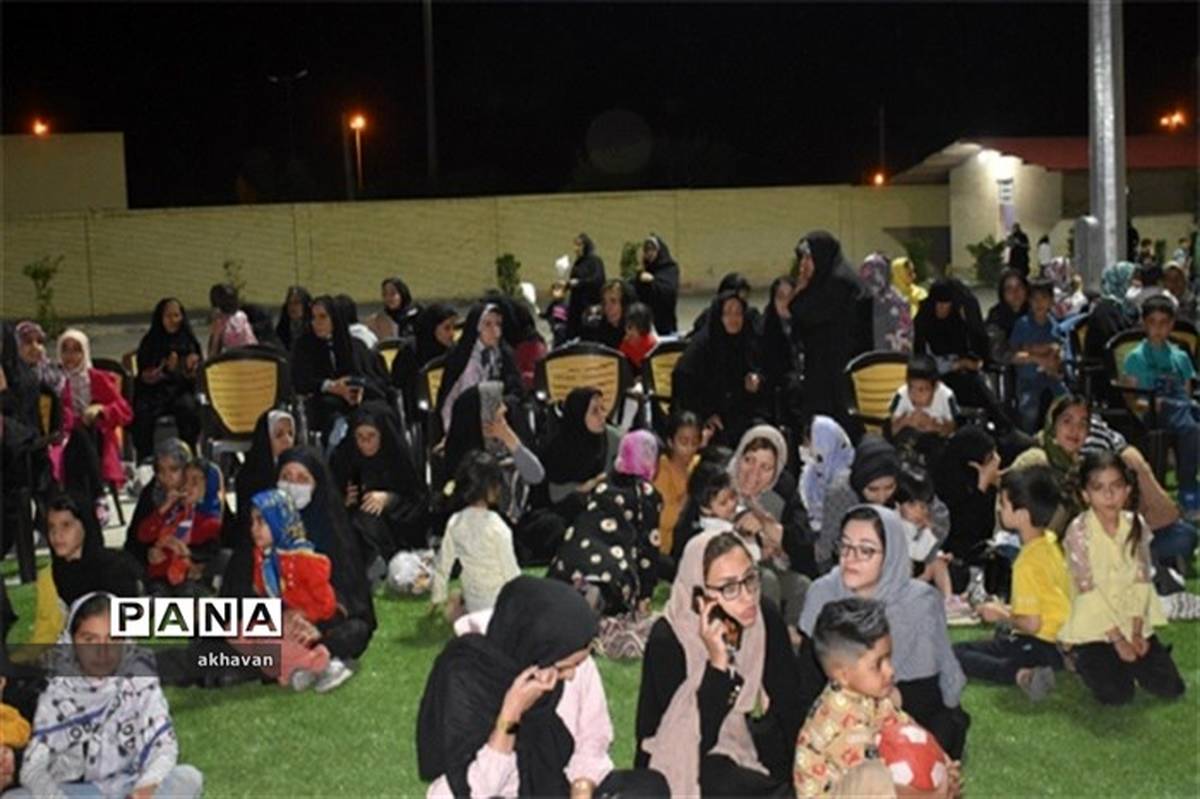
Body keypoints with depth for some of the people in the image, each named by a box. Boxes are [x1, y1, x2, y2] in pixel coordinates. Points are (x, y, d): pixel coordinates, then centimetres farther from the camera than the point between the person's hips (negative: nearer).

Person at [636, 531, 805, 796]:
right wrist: (717, 662, -29)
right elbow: (698, 739, -22)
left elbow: (792, 709, -3)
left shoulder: (767, 619, -8)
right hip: (685, 766, -4)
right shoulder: (668, 638, -19)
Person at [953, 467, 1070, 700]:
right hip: (1059, 636, 9)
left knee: (954, 654, -10)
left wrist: (1002, 616, -6)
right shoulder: (1051, 542, 3)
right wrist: (1008, 611, 14)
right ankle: (1027, 672, 6)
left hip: (1041, 647, -9)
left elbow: (1032, 623, -24)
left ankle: (1021, 674, -26)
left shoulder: (1028, 563, -23)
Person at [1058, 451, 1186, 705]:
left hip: (1130, 619, 5)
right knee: (1116, 694, -16)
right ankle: (1082, 658, 12)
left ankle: (1119, 659, 19)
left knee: (1170, 687, -5)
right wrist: (1118, 639, -16)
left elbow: (1141, 581, -3)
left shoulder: (1136, 525, -2)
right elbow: (1088, 592, -17)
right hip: (1092, 625, -4)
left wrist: (1136, 633, -11)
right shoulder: (1078, 531, -17)